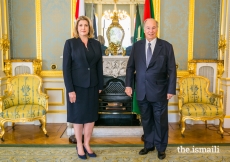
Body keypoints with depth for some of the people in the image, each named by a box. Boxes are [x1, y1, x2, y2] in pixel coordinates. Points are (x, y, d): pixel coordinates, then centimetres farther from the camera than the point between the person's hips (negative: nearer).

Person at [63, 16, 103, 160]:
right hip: (77, 86, -3)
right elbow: (66, 67, -9)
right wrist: (70, 89, -14)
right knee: (78, 116, 8)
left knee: (91, 116, 10)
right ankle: (79, 145, 25)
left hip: (92, 86, 4)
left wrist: (100, 85, 5)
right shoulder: (70, 43, -5)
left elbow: (99, 66, 8)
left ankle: (87, 144, 27)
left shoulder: (96, 44, 6)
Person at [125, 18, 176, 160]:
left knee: (161, 121, 10)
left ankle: (161, 147, 28)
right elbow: (130, 67, 8)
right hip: (142, 91, 3)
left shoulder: (166, 46, -3)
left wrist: (171, 90, -8)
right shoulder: (137, 46, 4)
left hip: (159, 91, -2)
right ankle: (149, 144, 33)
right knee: (146, 120, 15)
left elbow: (172, 70, -4)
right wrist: (128, 85, 1)